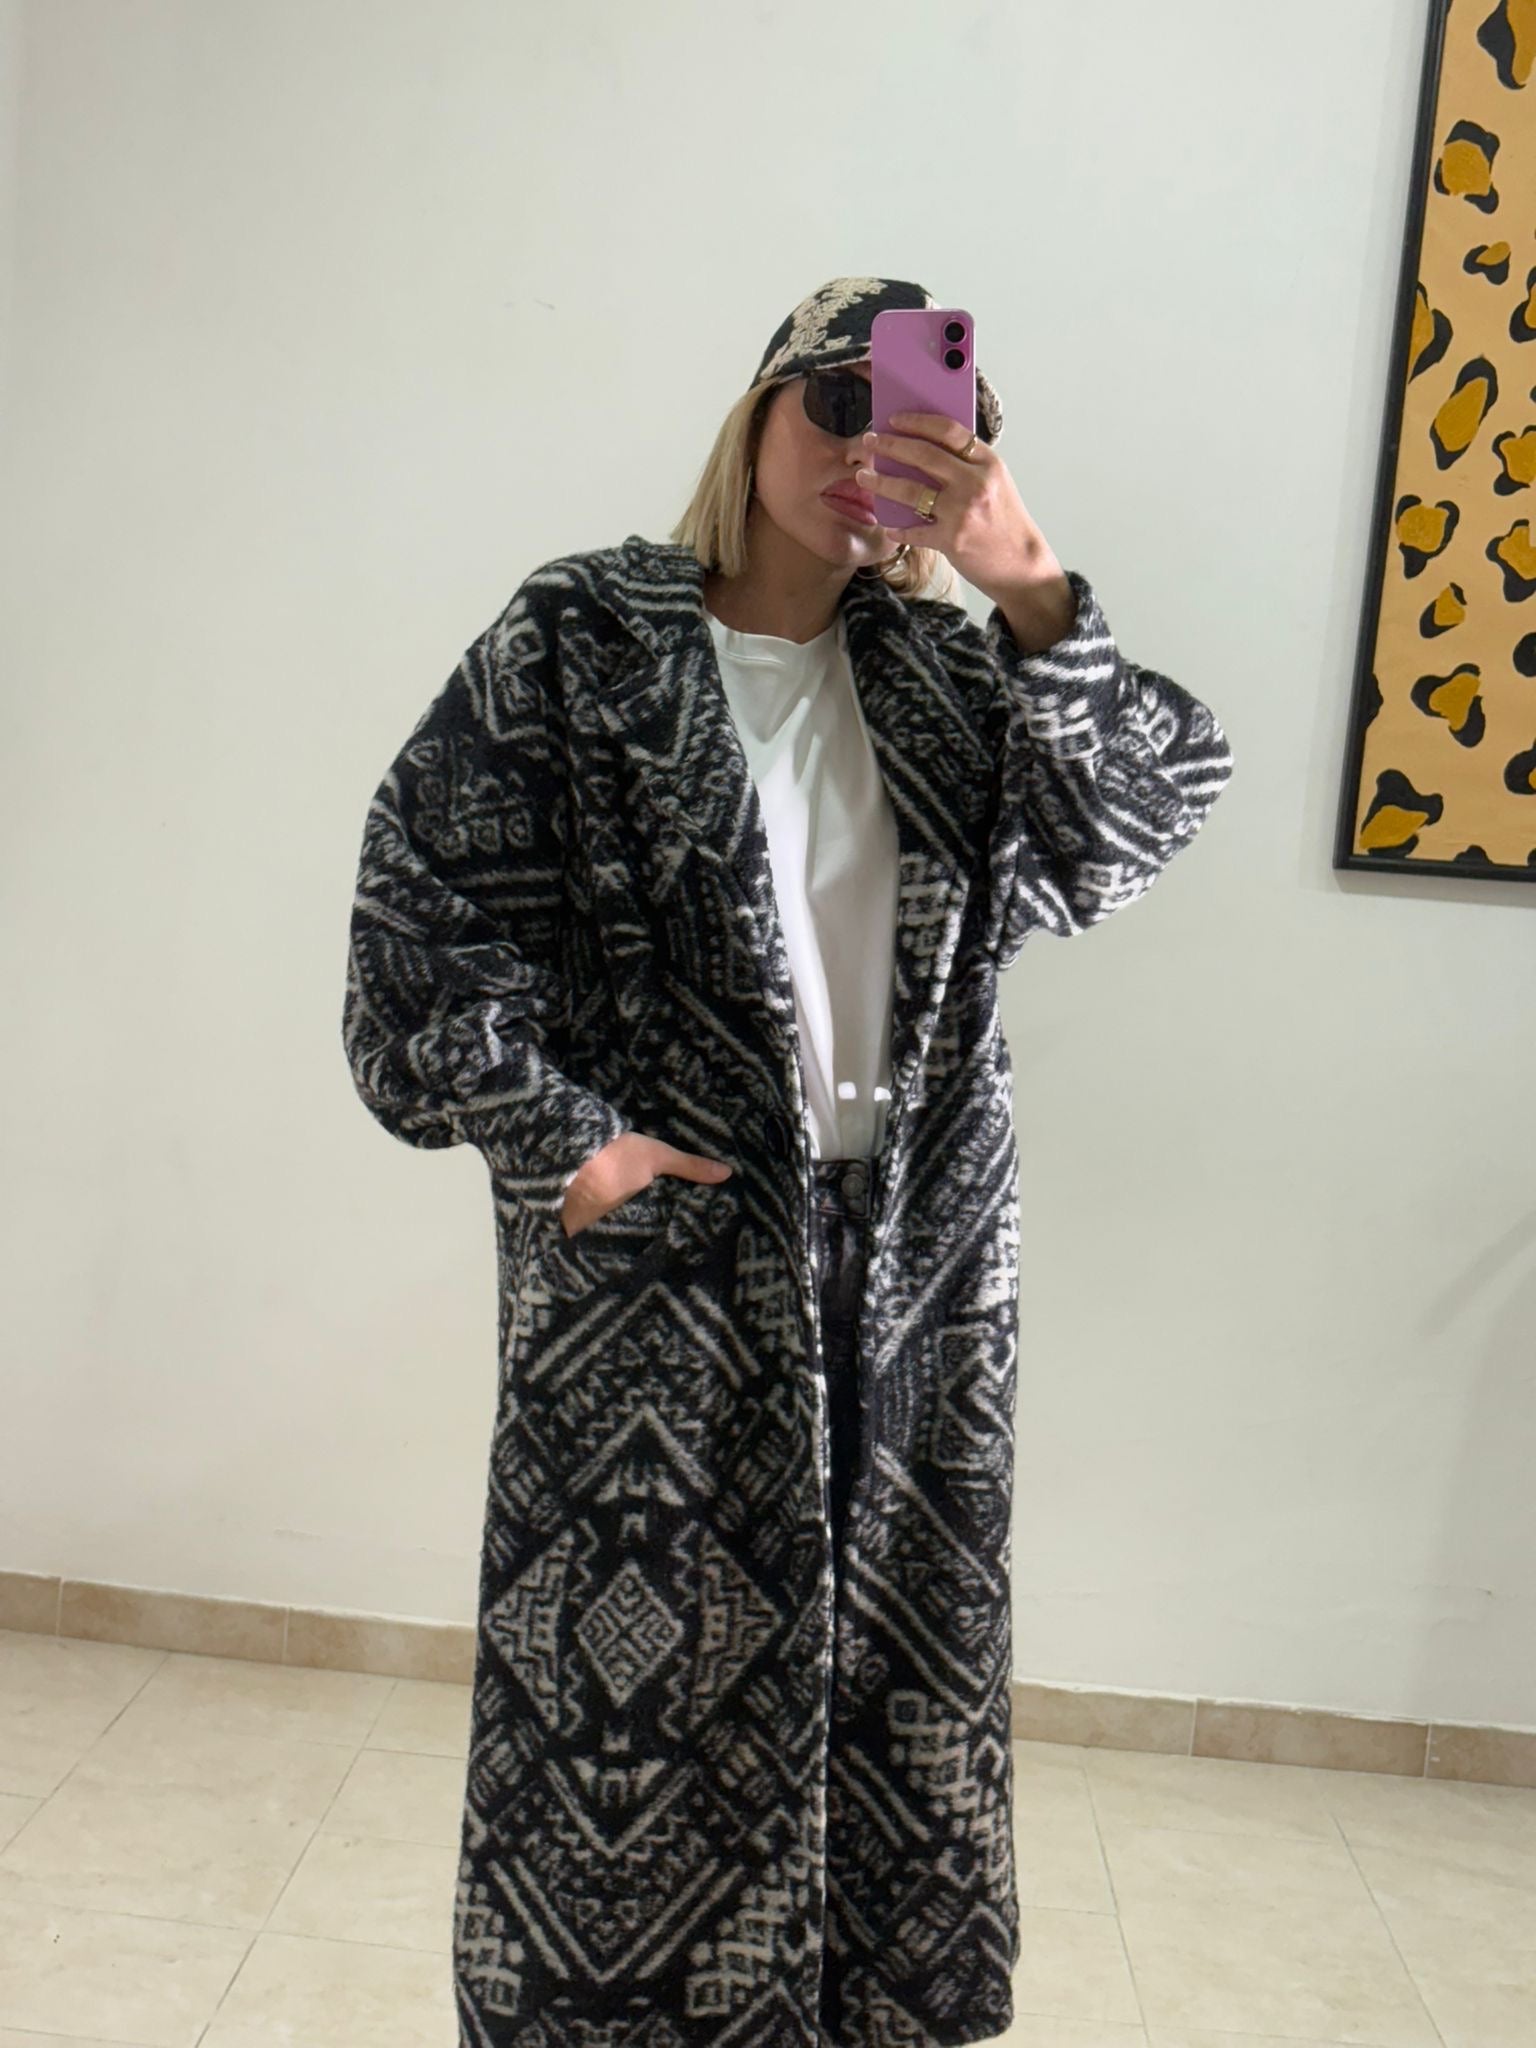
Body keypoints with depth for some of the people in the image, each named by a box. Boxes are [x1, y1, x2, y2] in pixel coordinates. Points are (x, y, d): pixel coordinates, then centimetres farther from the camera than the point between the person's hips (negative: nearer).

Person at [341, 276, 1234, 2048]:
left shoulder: (943, 671, 10)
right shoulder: (581, 636, 0)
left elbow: (1146, 811, -2)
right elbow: (431, 899, -3)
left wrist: (1030, 589, -15)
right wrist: (554, 1135, -8)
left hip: (919, 1253, 4)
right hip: (660, 1241, -3)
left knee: (895, 1682, 13)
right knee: (633, 1657, 5)